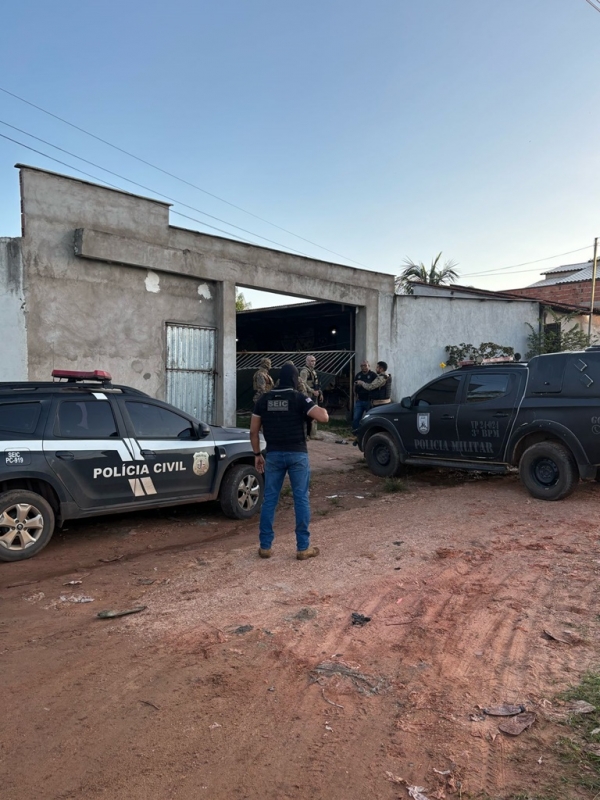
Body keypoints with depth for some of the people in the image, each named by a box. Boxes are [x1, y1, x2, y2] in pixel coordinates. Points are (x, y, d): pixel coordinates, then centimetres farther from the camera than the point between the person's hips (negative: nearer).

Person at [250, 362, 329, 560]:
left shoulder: (264, 399, 5)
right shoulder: (299, 398, -6)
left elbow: (253, 431, 6)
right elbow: (324, 417, -16)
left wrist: (257, 454, 15)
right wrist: (320, 408, 6)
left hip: (273, 454, 3)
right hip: (297, 454, -3)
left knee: (270, 499, 10)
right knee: (301, 499, 5)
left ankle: (265, 546, 15)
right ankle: (303, 547, 10)